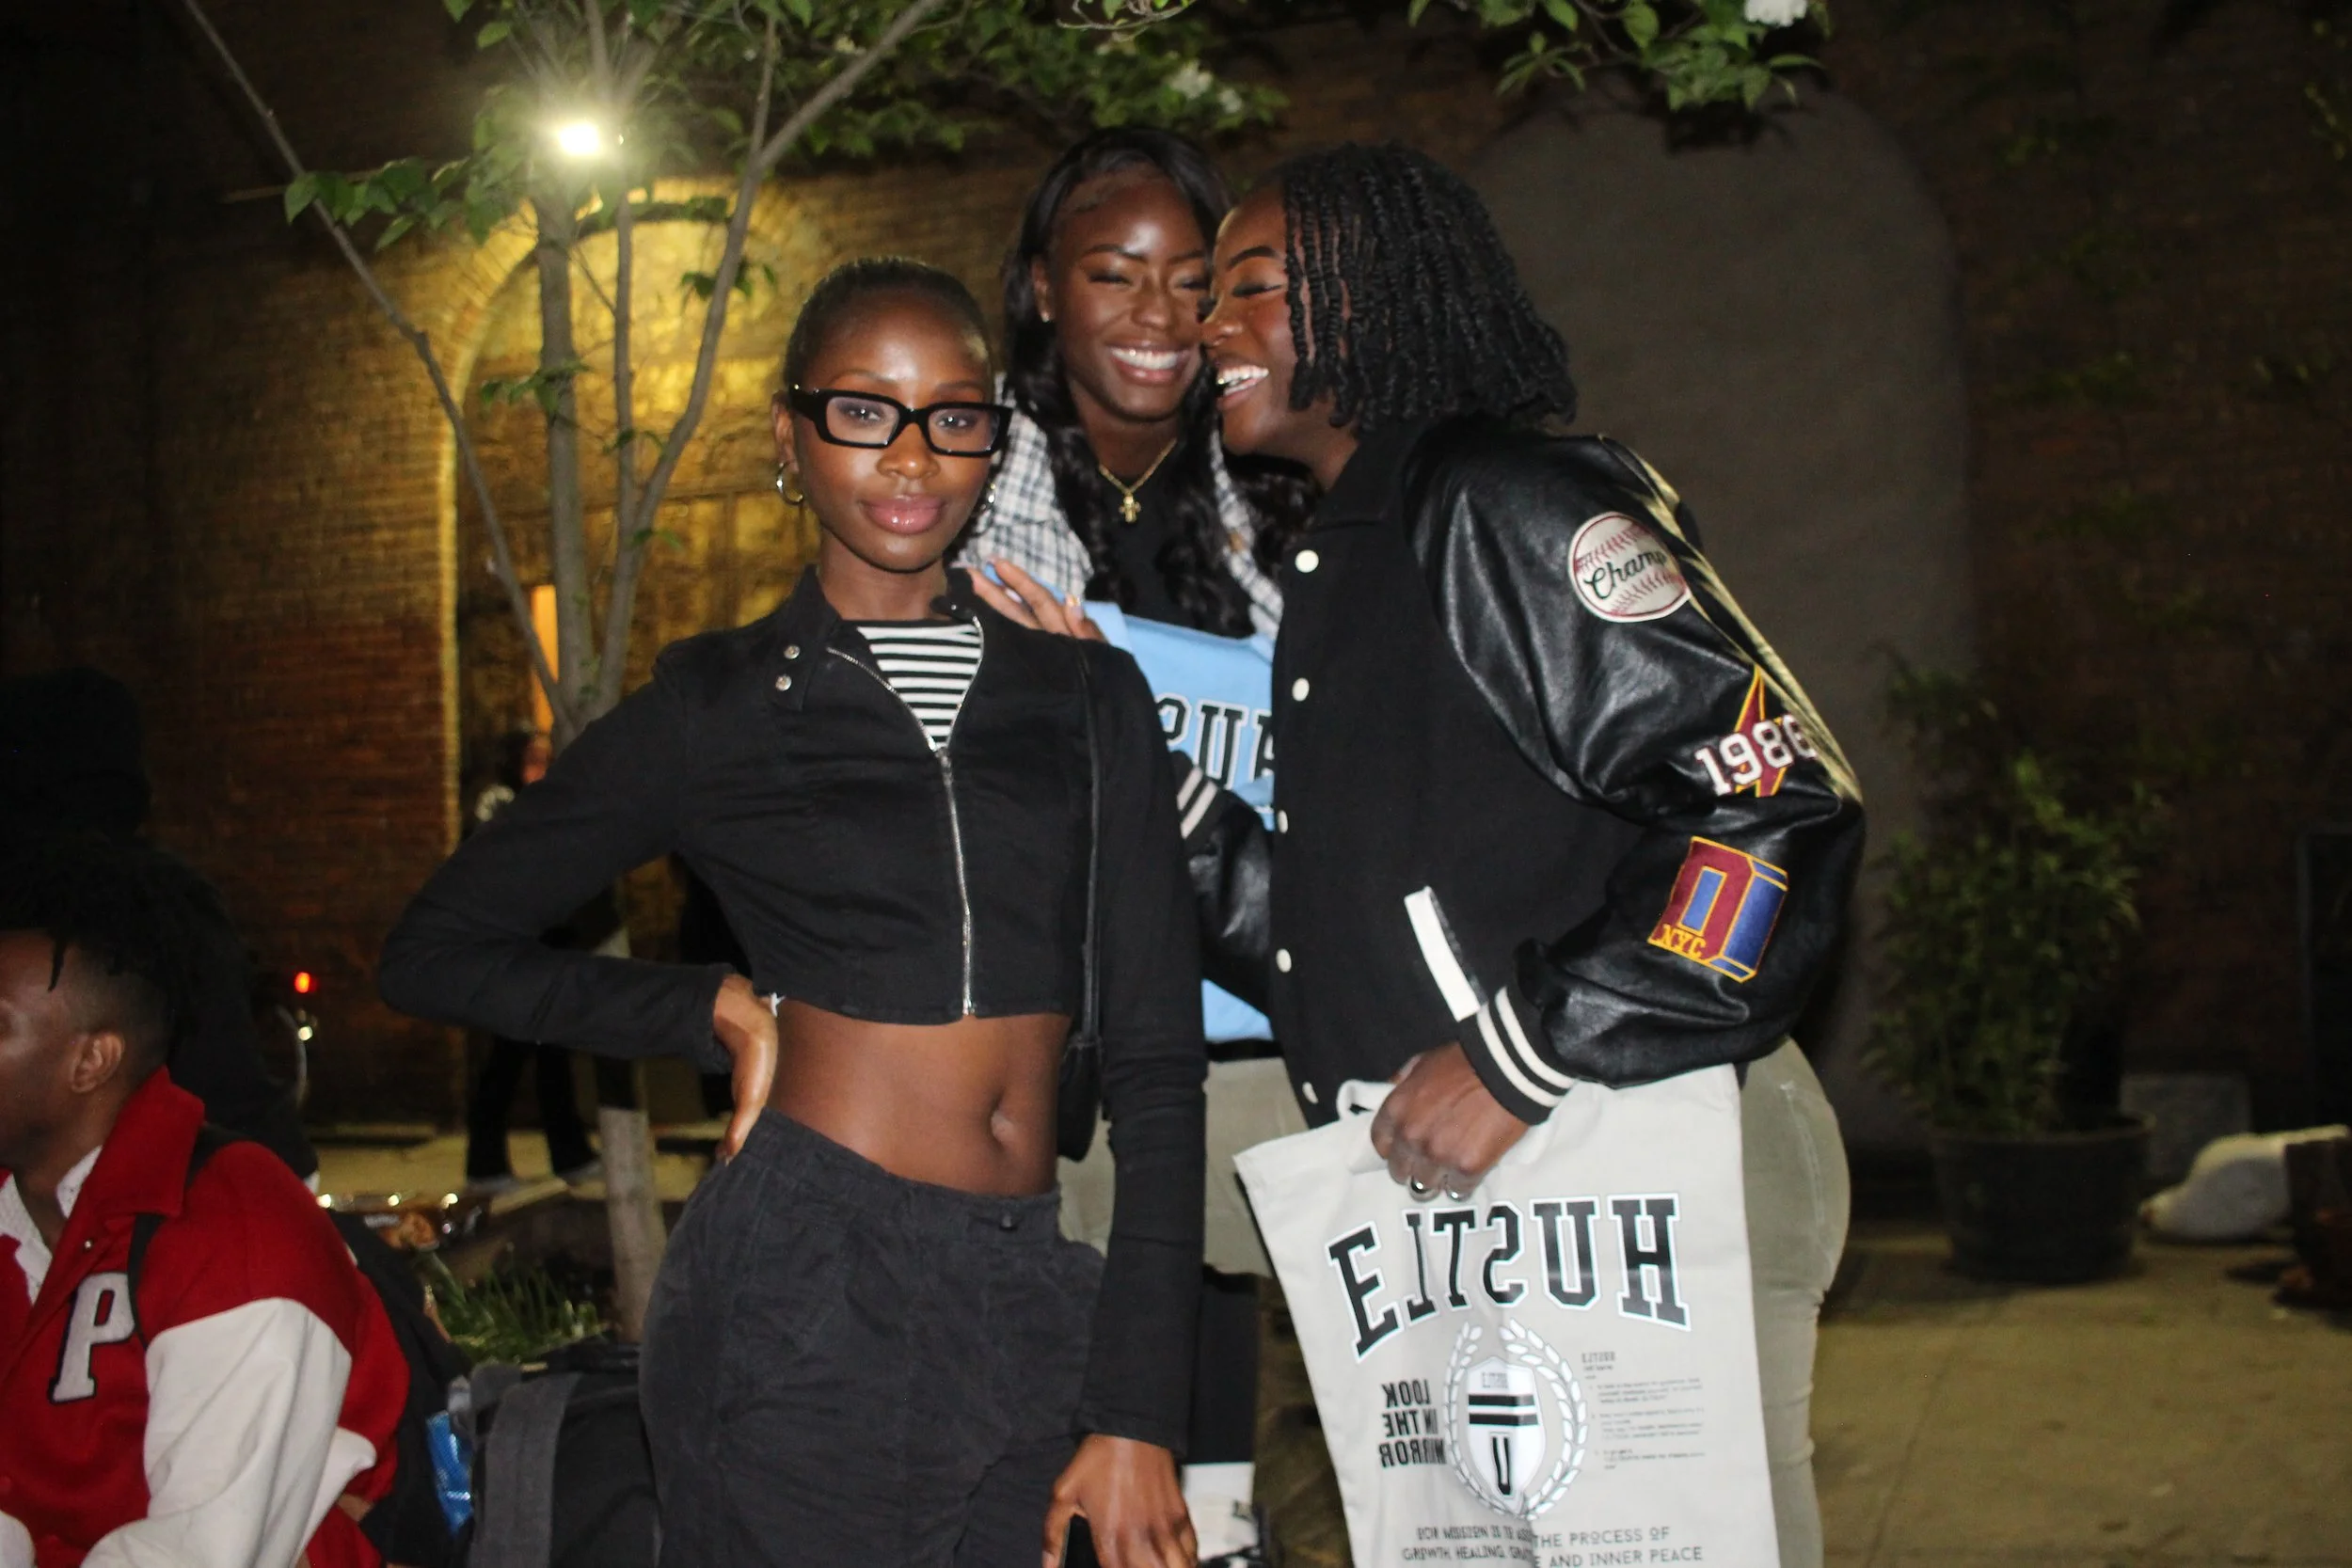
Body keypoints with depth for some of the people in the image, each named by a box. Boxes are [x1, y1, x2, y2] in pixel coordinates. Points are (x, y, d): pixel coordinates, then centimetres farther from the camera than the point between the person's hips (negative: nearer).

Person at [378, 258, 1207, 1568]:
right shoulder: (719, 710, 2)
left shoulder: (1089, 696, 8)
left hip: (1033, 1309, 3)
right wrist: (719, 1009, -1)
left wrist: (1138, 1410, -1)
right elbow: (439, 952, 9)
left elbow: (1156, 1057, 4)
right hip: (803, 1298, -2)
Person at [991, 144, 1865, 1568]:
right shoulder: (1339, 564, 18)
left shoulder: (1504, 501, -11)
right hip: (1459, 1200, 9)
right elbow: (1315, 930, 16)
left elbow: (1781, 805, -19)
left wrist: (1520, 1060, -21)